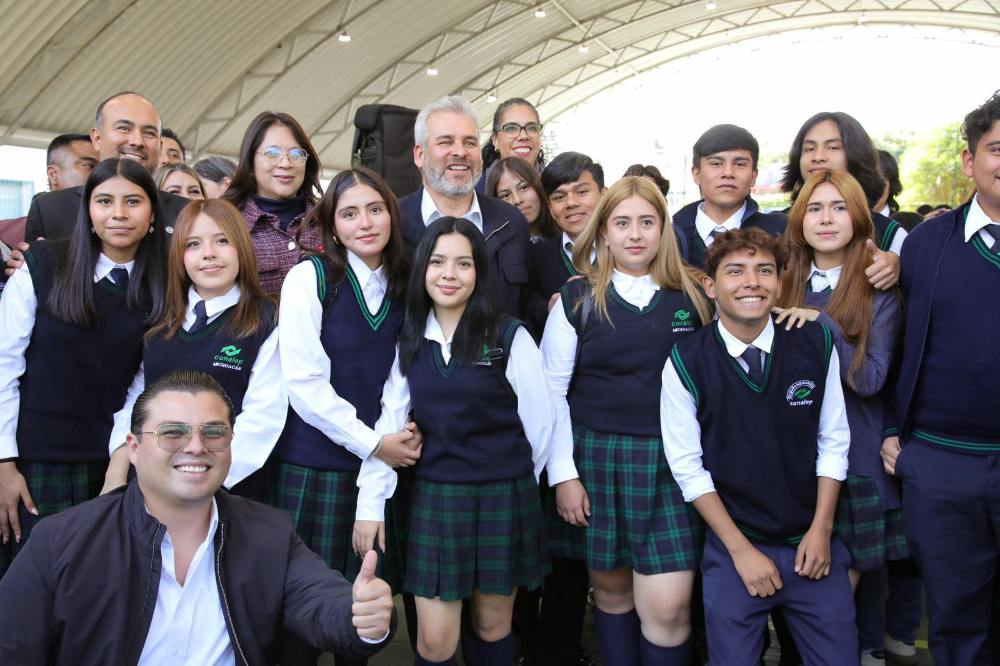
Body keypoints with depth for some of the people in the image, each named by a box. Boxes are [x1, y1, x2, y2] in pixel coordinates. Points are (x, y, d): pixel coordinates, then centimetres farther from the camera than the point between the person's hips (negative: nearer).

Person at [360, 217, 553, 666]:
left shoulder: (510, 337, -9)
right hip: (433, 498, 2)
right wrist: (371, 500, -7)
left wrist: (515, 483, 8)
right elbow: (390, 421, -1)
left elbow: (539, 423, -2)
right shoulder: (409, 341, 2)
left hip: (502, 498, -2)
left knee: (492, 625, 13)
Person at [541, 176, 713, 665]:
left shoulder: (694, 297, 4)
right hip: (596, 458, 0)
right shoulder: (576, 299, 0)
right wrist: (563, 475, -5)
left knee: (668, 605, -4)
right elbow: (552, 392, 0)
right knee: (610, 587, 11)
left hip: (672, 462, 0)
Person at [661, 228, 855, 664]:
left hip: (812, 545, 2)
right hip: (732, 547, -2)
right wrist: (740, 549, -8)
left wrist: (821, 530, -2)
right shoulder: (686, 362, -12)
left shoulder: (816, 344, -6)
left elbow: (833, 441, 2)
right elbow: (688, 466, -8)